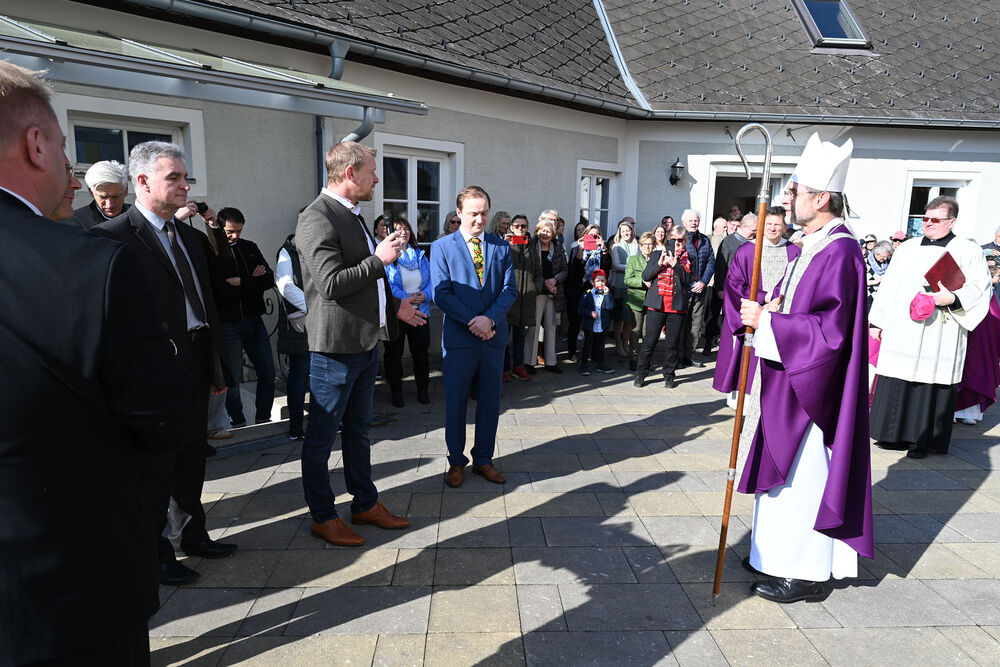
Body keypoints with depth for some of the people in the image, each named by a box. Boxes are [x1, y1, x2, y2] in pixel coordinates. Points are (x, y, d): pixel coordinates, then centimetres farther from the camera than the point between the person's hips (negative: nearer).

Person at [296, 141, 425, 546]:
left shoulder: (351, 216, 15)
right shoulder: (317, 219, -16)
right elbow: (332, 284, -25)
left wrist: (394, 306, 19)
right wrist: (379, 259, -17)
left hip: (365, 343, 10)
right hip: (335, 348, -10)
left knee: (358, 430, 19)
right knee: (322, 436, 6)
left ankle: (365, 504, 33)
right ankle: (322, 517, 21)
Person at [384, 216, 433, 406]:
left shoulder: (420, 255, 11)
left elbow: (431, 279, 8)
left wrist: (425, 295, -12)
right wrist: (405, 297, -19)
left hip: (420, 311, 4)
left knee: (421, 352, 8)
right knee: (394, 354, 5)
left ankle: (423, 390, 22)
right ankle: (396, 392, 18)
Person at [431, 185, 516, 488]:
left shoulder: (501, 247, 8)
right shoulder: (441, 247, 0)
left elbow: (510, 289, 2)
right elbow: (441, 294, -7)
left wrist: (489, 319, -15)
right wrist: (473, 322, -16)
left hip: (494, 336, 3)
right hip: (459, 338, -3)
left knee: (490, 401, 11)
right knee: (455, 402, 6)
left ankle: (484, 459, 26)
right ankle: (456, 461, 22)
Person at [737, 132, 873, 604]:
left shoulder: (839, 252, -20)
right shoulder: (809, 248, 11)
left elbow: (829, 331, -26)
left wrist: (767, 321, -22)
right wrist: (770, 311, 1)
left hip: (809, 390, -10)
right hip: (786, 383, 10)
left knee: (802, 476, 2)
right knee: (786, 472, 18)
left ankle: (807, 574, 18)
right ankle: (783, 555, 34)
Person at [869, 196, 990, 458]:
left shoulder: (968, 251, 4)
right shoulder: (907, 249, 14)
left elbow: (979, 288, -1)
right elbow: (888, 286, 13)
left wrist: (953, 298, -20)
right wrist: (876, 321, 10)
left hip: (938, 336, -3)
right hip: (901, 333, 4)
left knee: (930, 384, 0)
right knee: (896, 383, 5)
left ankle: (923, 440, 11)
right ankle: (895, 434, 17)